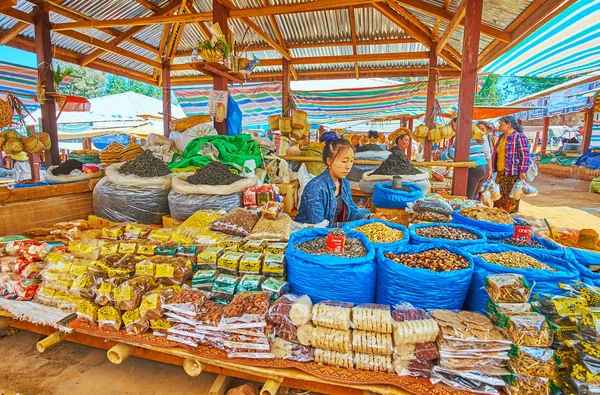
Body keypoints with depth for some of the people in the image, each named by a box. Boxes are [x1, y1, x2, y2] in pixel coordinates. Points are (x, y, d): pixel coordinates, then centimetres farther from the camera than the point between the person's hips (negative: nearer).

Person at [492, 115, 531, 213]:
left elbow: (525, 156, -14)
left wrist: (522, 171, -18)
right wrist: (494, 169, 20)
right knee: (498, 198, 12)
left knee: (510, 201, -2)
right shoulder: (501, 137, 15)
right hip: (500, 173, 8)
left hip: (512, 174, -8)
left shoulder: (519, 137, -10)